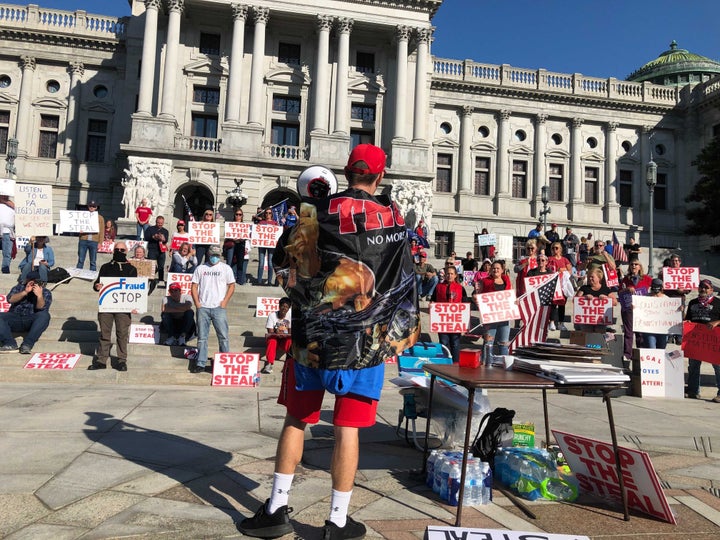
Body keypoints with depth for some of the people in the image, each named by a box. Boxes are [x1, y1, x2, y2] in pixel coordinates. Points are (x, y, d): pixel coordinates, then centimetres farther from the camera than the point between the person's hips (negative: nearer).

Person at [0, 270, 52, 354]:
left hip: (32, 321, -2)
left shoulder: (46, 293, 5)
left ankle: (27, 344, -38)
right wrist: (25, 292, -19)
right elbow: (10, 299, -6)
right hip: (15, 318, 2)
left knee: (44, 315, -33)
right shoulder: (19, 287, 12)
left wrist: (39, 296, -28)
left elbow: (42, 309, -12)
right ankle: (10, 344, -34)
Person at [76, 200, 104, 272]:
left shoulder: (100, 218, 9)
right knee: (80, 260, 3)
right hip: (83, 240, 2)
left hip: (94, 242, -2)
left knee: (93, 262, 2)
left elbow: (102, 231, 6)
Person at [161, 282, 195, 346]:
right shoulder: (166, 298, -3)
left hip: (184, 324, -1)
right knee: (165, 313, -24)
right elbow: (163, 310, -24)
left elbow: (188, 306, -30)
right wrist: (182, 309, -22)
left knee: (190, 312, -27)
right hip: (171, 325, 1)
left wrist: (171, 308, -20)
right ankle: (171, 337, -19)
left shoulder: (187, 297, -6)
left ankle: (182, 336, -22)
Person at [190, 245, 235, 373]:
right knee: (202, 337, 7)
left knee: (223, 336, -3)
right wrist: (197, 303, -2)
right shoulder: (201, 268, 8)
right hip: (203, 307, 2)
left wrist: (224, 302, -5)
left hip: (219, 307, -2)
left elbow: (231, 286, 6)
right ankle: (200, 364, 14)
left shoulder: (226, 268, 5)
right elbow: (194, 286, 9)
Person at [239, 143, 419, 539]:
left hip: (313, 335, 1)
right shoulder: (393, 217, -1)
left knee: (296, 420, 15)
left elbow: (283, 263, 8)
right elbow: (403, 282, 4)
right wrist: (403, 333, 15)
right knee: (347, 427, 7)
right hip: (366, 341, 0)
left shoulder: (315, 211, -2)